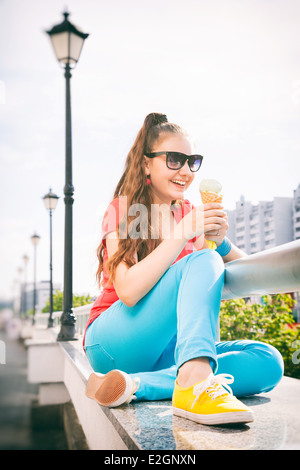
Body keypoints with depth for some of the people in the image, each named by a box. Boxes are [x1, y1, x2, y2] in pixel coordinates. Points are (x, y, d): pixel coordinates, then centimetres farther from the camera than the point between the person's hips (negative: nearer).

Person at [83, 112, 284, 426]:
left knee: (268, 362, -19)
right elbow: (129, 291, -20)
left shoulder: (190, 215, 12)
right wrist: (183, 233, -22)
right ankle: (195, 385, -46)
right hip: (115, 343, -6)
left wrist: (221, 243, -14)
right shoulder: (123, 210, -3)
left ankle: (135, 385, -30)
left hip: (165, 350, 6)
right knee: (202, 261, -25)